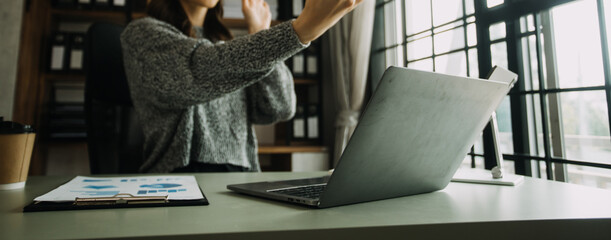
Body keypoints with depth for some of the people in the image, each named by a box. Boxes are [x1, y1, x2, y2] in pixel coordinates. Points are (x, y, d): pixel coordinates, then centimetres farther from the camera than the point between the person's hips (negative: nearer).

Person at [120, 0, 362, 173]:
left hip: (242, 182, 5)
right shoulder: (142, 34, 0)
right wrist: (302, 29, -30)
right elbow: (200, 70, -22)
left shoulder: (224, 46, 17)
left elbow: (279, 109, 5)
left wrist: (260, 35, 2)